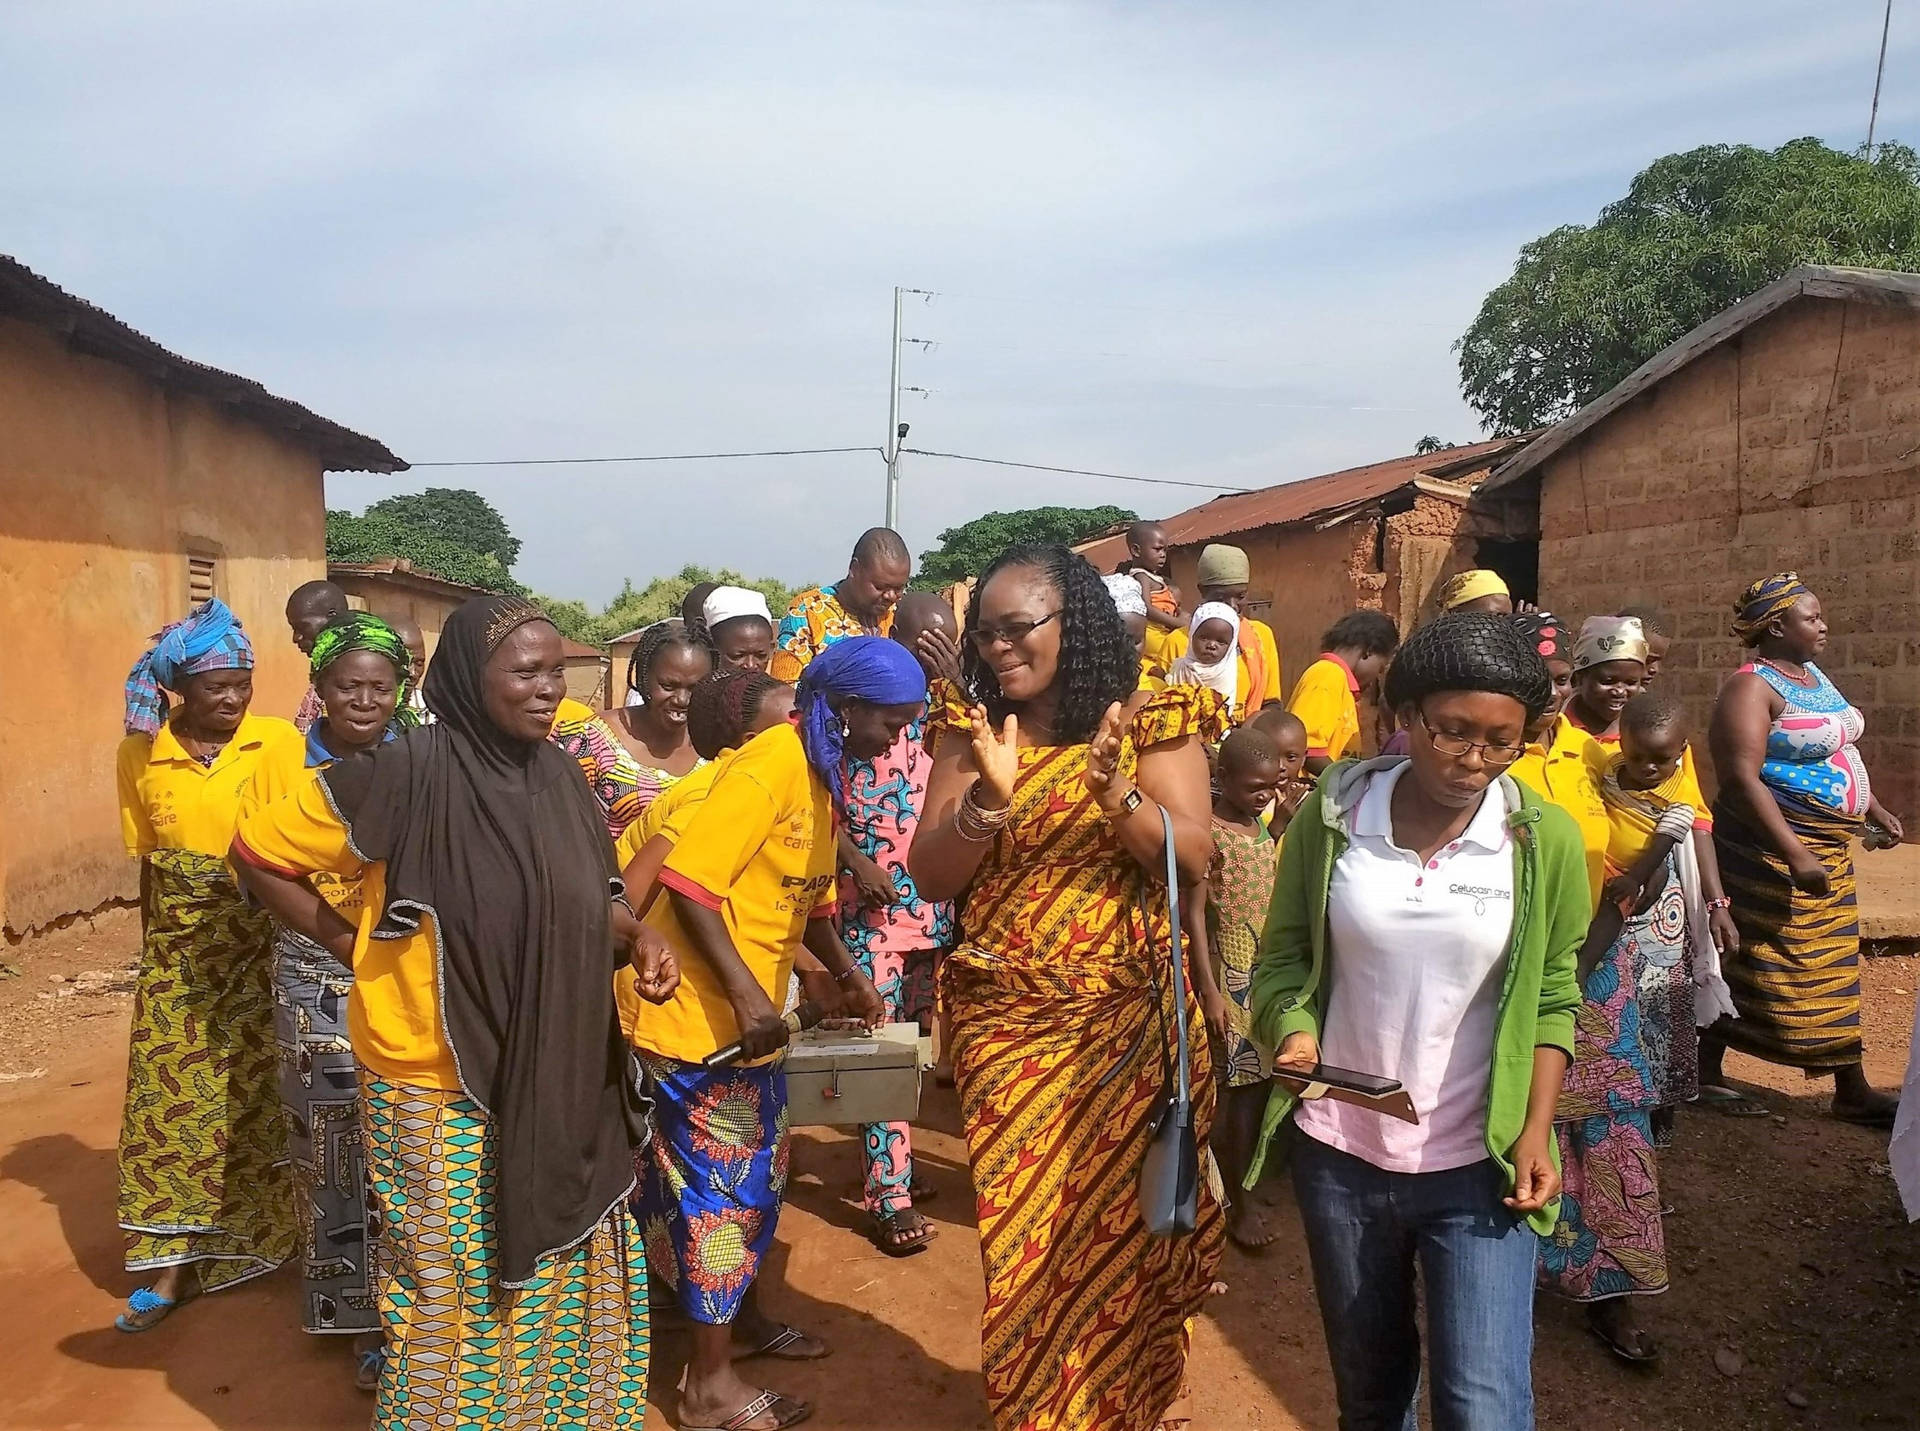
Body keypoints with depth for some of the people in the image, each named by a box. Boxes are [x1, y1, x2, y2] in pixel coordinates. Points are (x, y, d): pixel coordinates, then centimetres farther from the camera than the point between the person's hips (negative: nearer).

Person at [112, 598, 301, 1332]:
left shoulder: (280, 741, -9)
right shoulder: (139, 754, 0)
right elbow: (148, 862, 8)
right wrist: (151, 950, 12)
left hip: (263, 945, -2)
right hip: (179, 953, 2)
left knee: (258, 1092, 6)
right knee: (176, 1099, 5)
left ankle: (266, 1234, 26)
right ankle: (176, 1262, 17)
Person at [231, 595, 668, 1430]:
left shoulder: (556, 776, 1)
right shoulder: (407, 773, -17)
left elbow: (594, 903, 11)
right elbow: (256, 852, -7)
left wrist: (638, 944, -8)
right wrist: (347, 943, -7)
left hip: (558, 1088, 6)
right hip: (442, 1095, -6)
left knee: (565, 1281, 19)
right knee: (455, 1295, 12)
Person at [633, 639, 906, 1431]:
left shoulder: (825, 771, 9)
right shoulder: (771, 763, -21)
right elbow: (689, 881, -26)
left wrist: (844, 970, 17)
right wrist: (746, 993, -27)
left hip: (750, 1009, 9)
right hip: (702, 1012, -9)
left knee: (755, 1176, 19)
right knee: (723, 1186, 1)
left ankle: (731, 1316, 39)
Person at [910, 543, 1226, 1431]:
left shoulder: (1151, 722, -4)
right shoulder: (969, 733, 2)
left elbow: (1193, 860, -9)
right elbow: (930, 878, -3)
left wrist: (1119, 796, -25)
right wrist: (989, 797, -19)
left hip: (1126, 1023, -1)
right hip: (1004, 1023, 2)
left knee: (1120, 1226, 9)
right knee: (1021, 1229, 9)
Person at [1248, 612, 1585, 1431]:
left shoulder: (1544, 841, -7)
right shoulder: (1328, 818, -8)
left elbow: (1552, 1000, 1)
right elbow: (1282, 959, 0)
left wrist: (1536, 1131, -8)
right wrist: (1294, 1031, -19)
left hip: (1479, 1165, -1)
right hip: (1339, 1155, 2)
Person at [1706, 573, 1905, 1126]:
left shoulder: (1815, 676, 11)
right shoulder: (1752, 686, -17)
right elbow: (1741, 778, -25)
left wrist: (1874, 810, 16)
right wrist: (1794, 856, -28)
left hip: (1830, 848, 9)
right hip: (1773, 852, -9)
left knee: (1833, 967, 13)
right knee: (1755, 965, 0)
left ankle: (1852, 1091, 22)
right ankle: (1704, 1076, 14)